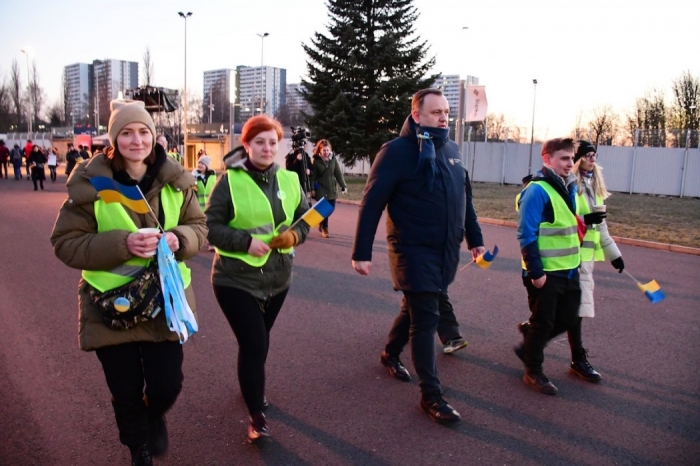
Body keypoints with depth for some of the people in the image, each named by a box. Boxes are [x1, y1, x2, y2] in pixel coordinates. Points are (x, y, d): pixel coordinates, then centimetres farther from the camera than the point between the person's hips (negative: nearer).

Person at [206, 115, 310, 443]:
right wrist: (245, 241, -23)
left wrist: (294, 235, -11)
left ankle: (252, 387, 48)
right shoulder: (229, 180, -11)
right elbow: (211, 227, -11)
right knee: (254, 344, -8)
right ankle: (256, 417, 8)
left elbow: (305, 217, 10)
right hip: (236, 279, -5)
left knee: (259, 341, 21)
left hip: (277, 277, 5)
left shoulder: (289, 180, 1)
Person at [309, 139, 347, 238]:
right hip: (320, 189, -4)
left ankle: (321, 222, 34)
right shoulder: (316, 160, -8)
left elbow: (338, 173, 2)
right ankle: (324, 229, 10)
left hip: (331, 188, 4)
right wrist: (312, 189, -11)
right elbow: (313, 176, -7)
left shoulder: (333, 159, 2)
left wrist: (343, 186, -3)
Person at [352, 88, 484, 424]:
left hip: (446, 250, 7)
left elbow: (464, 197, 17)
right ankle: (431, 395, 9)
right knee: (426, 319, -4)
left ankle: (390, 353, 45)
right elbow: (371, 204, -14)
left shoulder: (451, 149, 8)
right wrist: (361, 252, -16)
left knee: (419, 308, 20)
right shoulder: (398, 151, -13)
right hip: (414, 250, -7)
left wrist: (474, 238, 18)